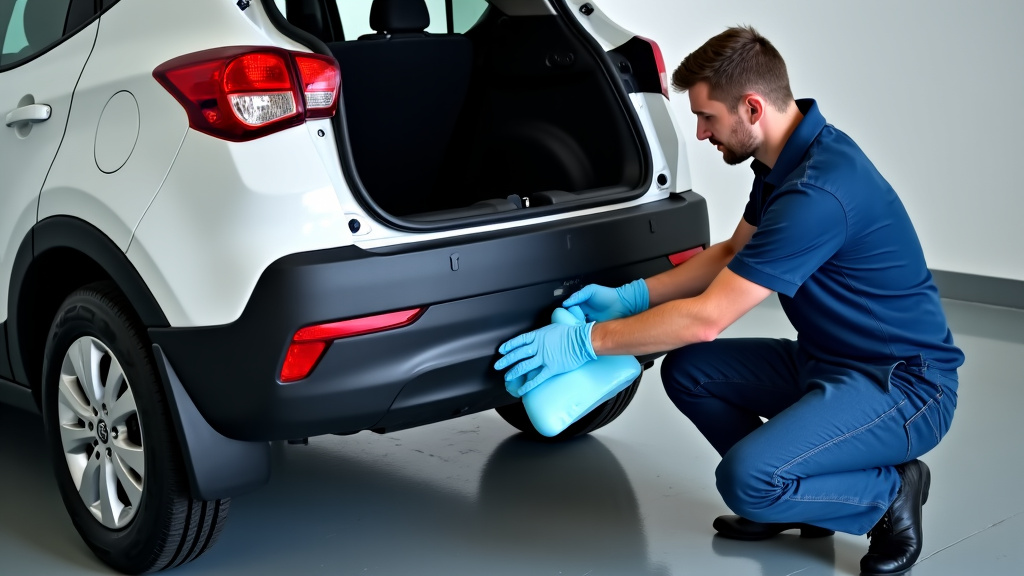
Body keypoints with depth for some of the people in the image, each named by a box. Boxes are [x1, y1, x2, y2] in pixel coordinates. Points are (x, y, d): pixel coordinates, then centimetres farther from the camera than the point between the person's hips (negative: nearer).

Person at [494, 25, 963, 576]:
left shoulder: (819, 190, -29)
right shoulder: (786, 157, 2)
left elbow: (706, 318, -26)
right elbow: (732, 254, 18)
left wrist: (585, 341, -17)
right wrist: (628, 296, 7)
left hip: (905, 385, -10)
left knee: (748, 478, -28)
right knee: (686, 370, 3)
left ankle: (891, 491, -1)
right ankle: (790, 497, 14)